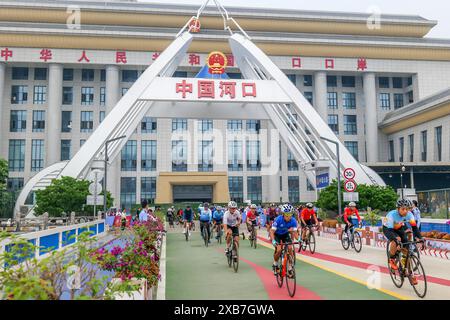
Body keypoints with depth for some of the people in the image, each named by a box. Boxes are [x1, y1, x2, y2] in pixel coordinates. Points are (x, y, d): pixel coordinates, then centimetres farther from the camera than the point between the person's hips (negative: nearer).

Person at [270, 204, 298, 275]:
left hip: (285, 234, 3)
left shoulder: (293, 221, -25)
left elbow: (294, 232, -20)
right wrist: (273, 240, -48)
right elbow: (272, 231, -32)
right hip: (277, 234, -3)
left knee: (290, 248, -17)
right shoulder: (278, 219, -34)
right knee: (279, 250, -20)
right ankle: (275, 265, 7)